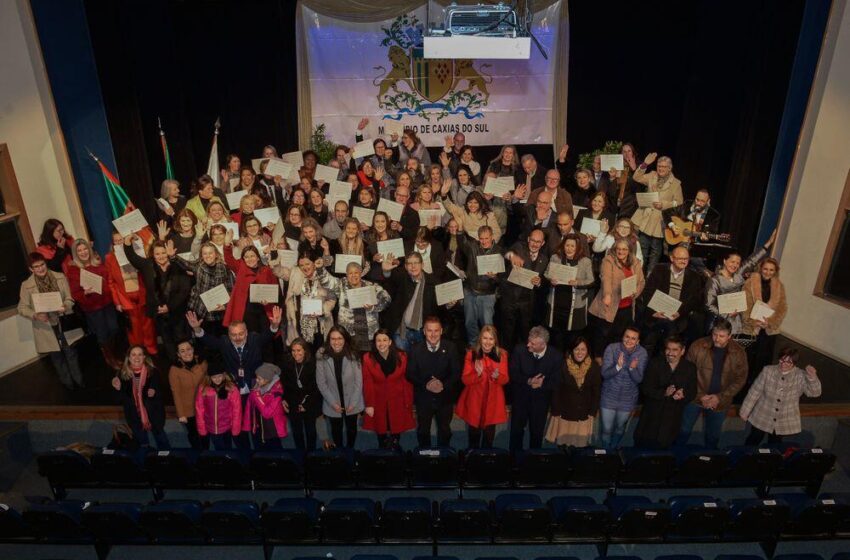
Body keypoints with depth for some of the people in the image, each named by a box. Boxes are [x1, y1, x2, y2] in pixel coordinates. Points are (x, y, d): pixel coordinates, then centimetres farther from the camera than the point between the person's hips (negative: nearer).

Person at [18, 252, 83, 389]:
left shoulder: (60, 277, -5)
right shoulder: (26, 285, -8)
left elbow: (70, 298, -2)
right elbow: (22, 308, -4)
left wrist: (65, 307, -24)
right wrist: (35, 315, -23)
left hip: (64, 322, 0)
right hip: (45, 327, 0)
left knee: (71, 352, 12)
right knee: (57, 357, 15)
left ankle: (78, 380, 31)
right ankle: (68, 382, 33)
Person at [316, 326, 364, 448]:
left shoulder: (353, 356, -15)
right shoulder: (322, 357, -17)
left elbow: (359, 381, -9)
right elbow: (321, 383, -11)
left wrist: (353, 402, -12)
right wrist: (332, 402, -12)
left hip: (352, 402, 1)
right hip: (332, 403, 0)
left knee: (351, 429, 20)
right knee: (336, 430, 19)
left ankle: (350, 449, 46)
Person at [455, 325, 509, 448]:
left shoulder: (502, 354, -4)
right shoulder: (471, 354, -9)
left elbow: (505, 380, -2)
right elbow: (465, 380, -10)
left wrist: (497, 376, -24)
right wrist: (477, 374, -28)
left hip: (493, 400, 1)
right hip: (474, 400, -1)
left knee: (489, 431, 10)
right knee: (474, 431, 11)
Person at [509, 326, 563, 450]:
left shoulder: (556, 356, -17)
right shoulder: (520, 350, -19)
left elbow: (555, 382, -11)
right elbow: (512, 373, -12)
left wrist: (541, 384, -26)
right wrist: (528, 381, -27)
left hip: (541, 399, 0)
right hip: (520, 396, 0)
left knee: (537, 432, 14)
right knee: (516, 429, 11)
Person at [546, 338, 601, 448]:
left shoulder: (594, 366, -8)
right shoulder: (563, 365, -13)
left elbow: (596, 390, 0)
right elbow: (556, 390, -7)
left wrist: (593, 412, -1)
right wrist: (556, 411, -7)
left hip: (583, 414, 1)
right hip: (565, 412, -1)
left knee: (580, 445, 6)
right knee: (562, 443, 9)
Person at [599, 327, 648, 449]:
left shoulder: (642, 353, -14)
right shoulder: (611, 348, -18)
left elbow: (639, 379, -15)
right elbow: (604, 374, -20)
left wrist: (632, 369, -36)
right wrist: (618, 366, -39)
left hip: (628, 399, 2)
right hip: (609, 397, -2)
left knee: (620, 427, 23)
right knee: (606, 429, 7)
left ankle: (613, 449, 51)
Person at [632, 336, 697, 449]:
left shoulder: (690, 368, 1)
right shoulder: (655, 363, -5)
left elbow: (692, 392, 2)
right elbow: (645, 388, -9)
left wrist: (683, 395, -21)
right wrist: (664, 393, -26)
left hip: (672, 419, 1)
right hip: (651, 415, -1)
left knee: (662, 447, 8)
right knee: (642, 445, 6)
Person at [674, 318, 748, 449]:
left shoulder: (739, 353, -12)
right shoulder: (697, 346, -16)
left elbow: (740, 379, -7)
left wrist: (720, 397, -15)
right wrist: (700, 396, -16)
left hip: (720, 402, 1)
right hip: (696, 398, -1)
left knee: (713, 436, 21)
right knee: (684, 431, 12)